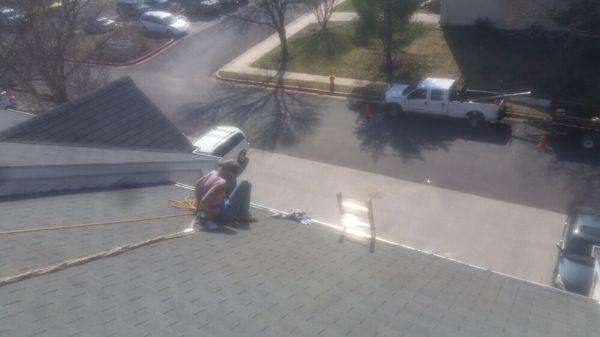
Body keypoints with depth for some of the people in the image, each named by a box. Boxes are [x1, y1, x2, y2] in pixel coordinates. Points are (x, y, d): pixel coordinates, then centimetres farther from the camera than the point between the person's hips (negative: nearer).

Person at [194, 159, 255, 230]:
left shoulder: (213, 173, -6)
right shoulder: (222, 183, -32)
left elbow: (198, 184, 10)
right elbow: (204, 202, -38)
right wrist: (209, 219, -25)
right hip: (220, 216, -9)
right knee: (246, 185, -12)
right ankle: (244, 217, -2)